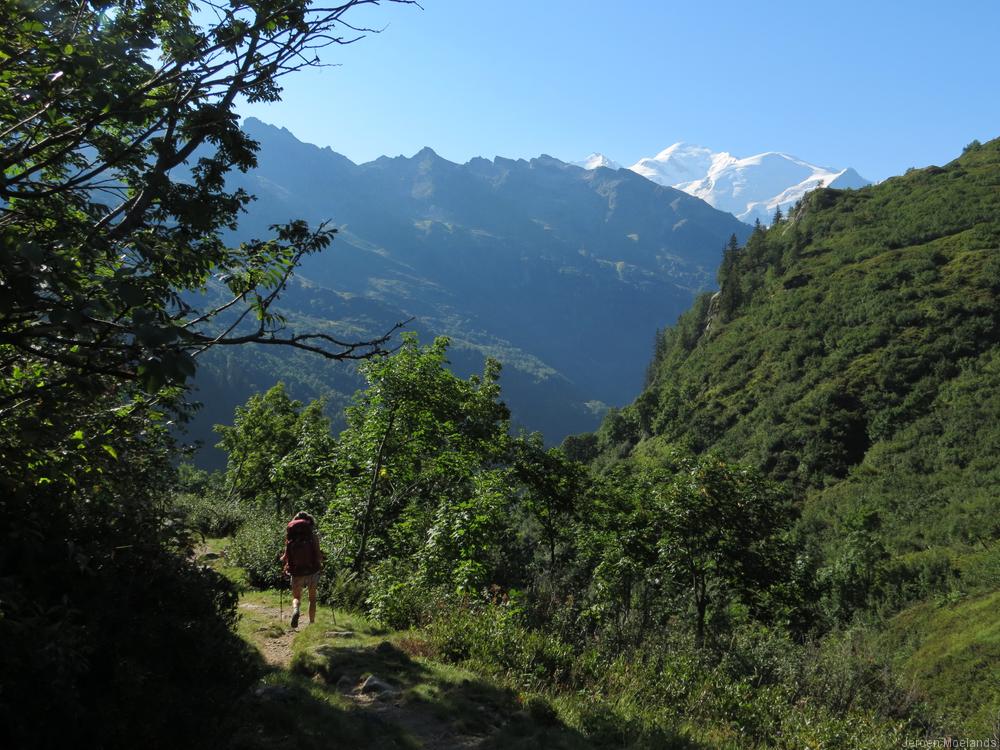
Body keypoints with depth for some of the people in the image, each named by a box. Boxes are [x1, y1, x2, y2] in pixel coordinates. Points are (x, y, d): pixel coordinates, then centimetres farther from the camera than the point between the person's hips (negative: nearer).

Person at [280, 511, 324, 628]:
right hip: (312, 571, 0)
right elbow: (318, 555, -8)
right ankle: (311, 623, 16)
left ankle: (295, 610, -16)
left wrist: (282, 559, 18)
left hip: (296, 572, 0)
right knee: (312, 598, 18)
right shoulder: (313, 537, -7)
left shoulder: (290, 539, -3)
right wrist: (320, 563, 12)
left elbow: (285, 557, -4)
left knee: (296, 597, 16)